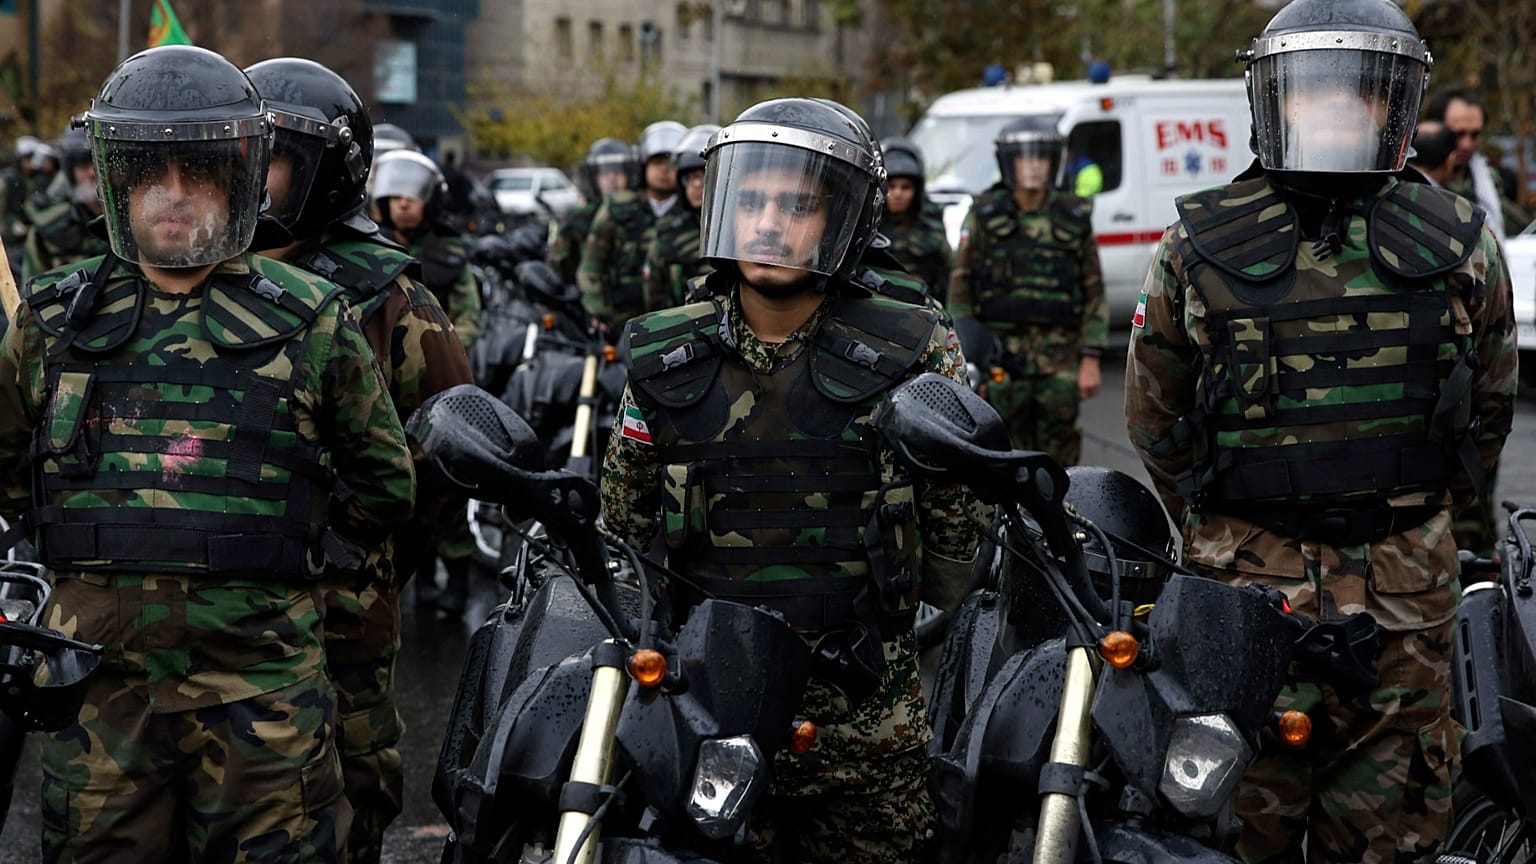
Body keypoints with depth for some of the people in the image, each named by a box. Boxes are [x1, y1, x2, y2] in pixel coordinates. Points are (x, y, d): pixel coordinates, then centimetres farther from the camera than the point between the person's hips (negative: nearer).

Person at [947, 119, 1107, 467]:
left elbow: (1094, 292, 8)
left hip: (1059, 359, 1)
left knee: (1059, 453, 1)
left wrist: (1091, 359, 2)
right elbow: (960, 286, 5)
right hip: (1000, 357, -1)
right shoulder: (984, 215, 3)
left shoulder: (1074, 219, 7)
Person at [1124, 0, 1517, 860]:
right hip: (1248, 579, -1)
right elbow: (1155, 410, 13)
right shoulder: (1202, 244, 1)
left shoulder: (1460, 246, 3)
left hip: (1406, 583, 1)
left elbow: (1489, 404, 17)